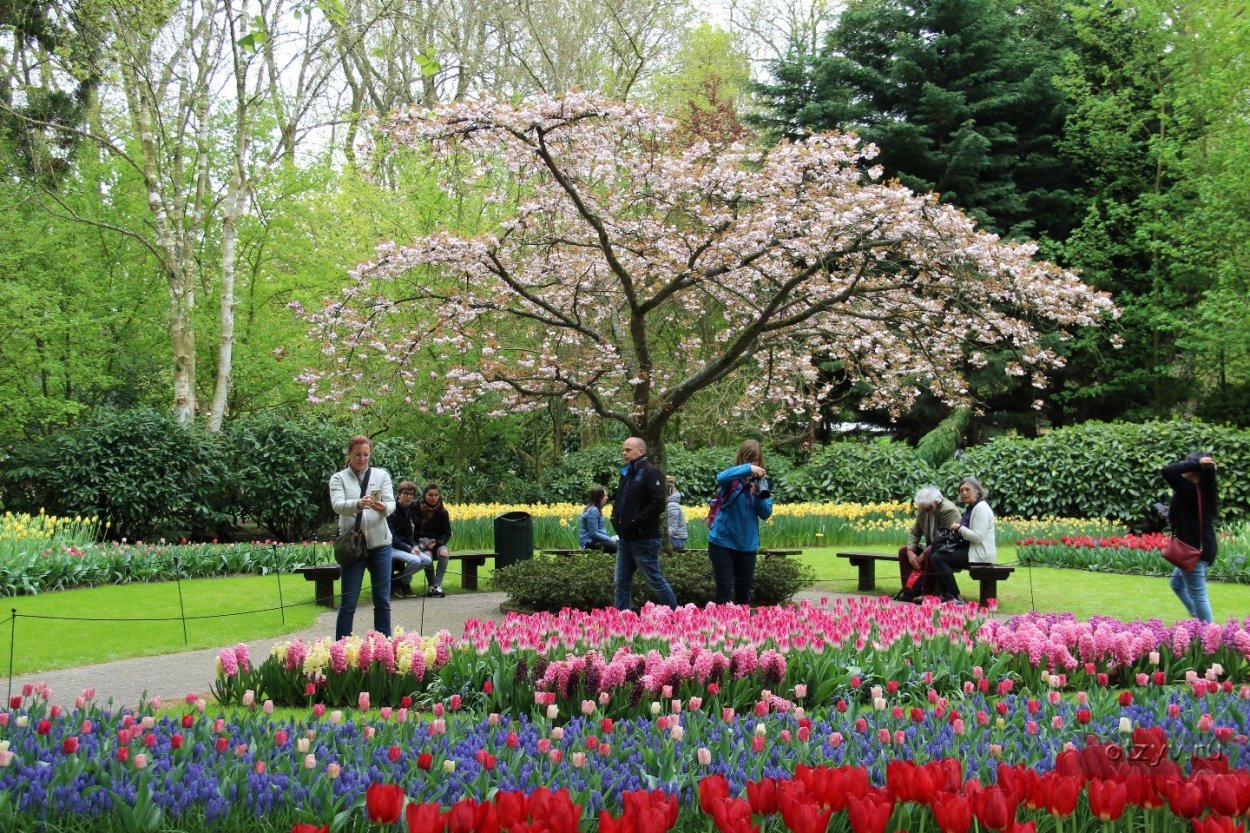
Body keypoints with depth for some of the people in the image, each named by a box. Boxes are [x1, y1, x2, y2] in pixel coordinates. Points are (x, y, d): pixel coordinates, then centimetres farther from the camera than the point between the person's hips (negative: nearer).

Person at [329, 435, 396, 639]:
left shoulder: (381, 475, 8)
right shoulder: (339, 478, 4)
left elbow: (391, 504, -3)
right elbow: (337, 505, -14)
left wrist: (383, 508, -27)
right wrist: (358, 504, -34)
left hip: (380, 544, 2)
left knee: (383, 599, 7)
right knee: (348, 601, 1)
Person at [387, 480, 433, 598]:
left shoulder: (409, 509, 8)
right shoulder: (392, 510, -16)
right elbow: (391, 537, -18)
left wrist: (414, 546, -8)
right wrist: (409, 550, -20)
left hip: (402, 544, 8)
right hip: (390, 546, -8)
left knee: (427, 560, -8)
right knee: (414, 560, -28)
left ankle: (398, 579, 4)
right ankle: (404, 584, -2)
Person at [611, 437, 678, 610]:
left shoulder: (651, 473, -12)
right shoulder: (626, 473, 15)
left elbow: (658, 504, -22)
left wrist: (636, 522, -21)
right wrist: (616, 518, 10)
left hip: (644, 539, -9)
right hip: (625, 538, 9)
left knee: (655, 580, 0)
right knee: (621, 583, 9)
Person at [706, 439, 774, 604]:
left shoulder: (761, 481, 5)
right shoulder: (733, 476, -7)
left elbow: (766, 514, 0)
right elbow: (720, 479, -31)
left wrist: (759, 494, -18)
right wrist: (747, 469, -40)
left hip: (748, 544, 4)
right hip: (722, 541, -4)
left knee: (743, 591, 12)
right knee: (724, 589, -4)